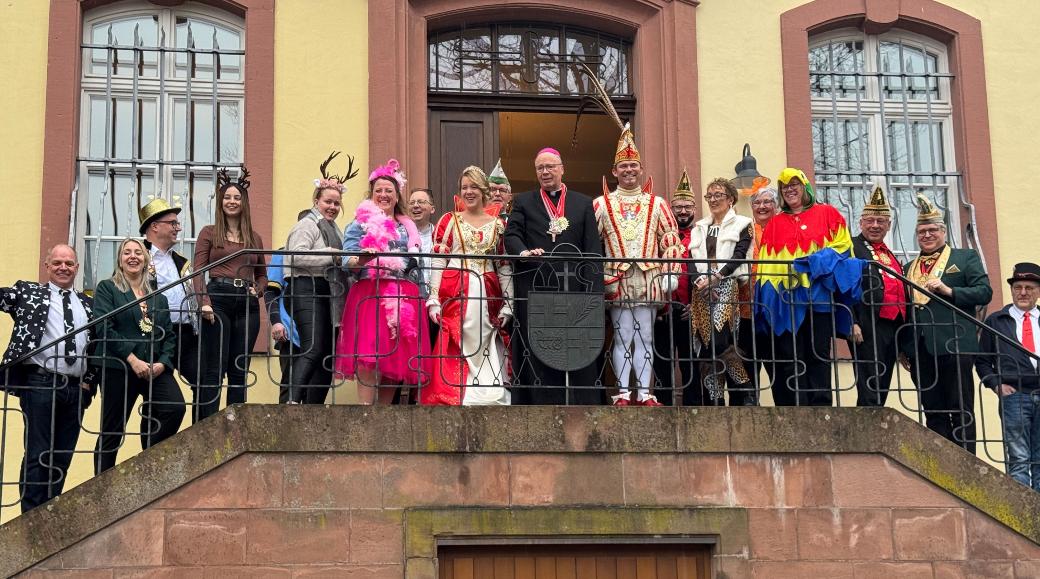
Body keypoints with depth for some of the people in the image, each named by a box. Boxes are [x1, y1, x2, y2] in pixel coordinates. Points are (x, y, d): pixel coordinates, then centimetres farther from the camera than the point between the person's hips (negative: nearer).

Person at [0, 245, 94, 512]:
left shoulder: (86, 303, 17)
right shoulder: (28, 292, 7)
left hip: (76, 389, 4)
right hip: (40, 384, -4)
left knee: (63, 458, 8)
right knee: (38, 456, -3)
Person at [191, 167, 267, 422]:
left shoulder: (254, 238, 18)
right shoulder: (209, 233, 8)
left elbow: (262, 274, 24)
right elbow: (198, 271, 0)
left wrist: (257, 289, 2)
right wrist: (204, 302, -14)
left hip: (247, 303, 4)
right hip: (218, 299, -4)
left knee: (240, 370, 4)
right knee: (214, 369, -8)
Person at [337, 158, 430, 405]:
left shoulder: (407, 228, 23)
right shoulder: (360, 224, 10)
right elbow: (348, 261, -2)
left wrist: (419, 296, 15)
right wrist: (360, 259, -24)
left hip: (404, 298, 5)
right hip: (370, 295, -4)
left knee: (397, 361, -1)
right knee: (368, 360, -17)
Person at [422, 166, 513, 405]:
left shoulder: (498, 224, 12)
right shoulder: (449, 220, 8)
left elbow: (505, 267, 11)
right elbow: (437, 261, 3)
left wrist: (507, 306, 2)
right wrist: (434, 301, -8)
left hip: (486, 297, 1)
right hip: (454, 295, -1)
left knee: (486, 356, -3)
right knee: (454, 354, -8)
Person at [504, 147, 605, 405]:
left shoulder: (584, 204, 14)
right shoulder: (523, 202, 15)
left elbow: (593, 249, 6)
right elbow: (511, 235, 1)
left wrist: (593, 292, -5)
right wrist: (524, 252, -22)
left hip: (573, 290, 0)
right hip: (535, 289, 0)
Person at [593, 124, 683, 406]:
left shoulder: (656, 204, 11)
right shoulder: (601, 204, 7)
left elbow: (671, 239, 9)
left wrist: (670, 274, 0)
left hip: (650, 278, 2)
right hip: (616, 278, -2)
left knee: (645, 337, 3)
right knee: (622, 336, -3)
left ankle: (644, 392, 5)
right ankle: (623, 392, -1)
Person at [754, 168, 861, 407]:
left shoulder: (827, 213, 11)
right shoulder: (774, 224, 18)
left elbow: (842, 245, 2)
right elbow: (765, 262, 13)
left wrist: (814, 262, -12)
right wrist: (767, 291, 0)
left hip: (818, 295, -2)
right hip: (785, 299, 2)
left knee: (818, 356, -3)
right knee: (791, 359, -3)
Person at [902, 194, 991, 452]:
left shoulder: (966, 257, 9)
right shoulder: (909, 267, 22)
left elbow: (984, 292, -2)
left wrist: (949, 290, -14)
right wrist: (903, 348, 10)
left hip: (953, 344, -4)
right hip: (920, 349, 4)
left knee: (961, 410, -4)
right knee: (933, 412, 4)